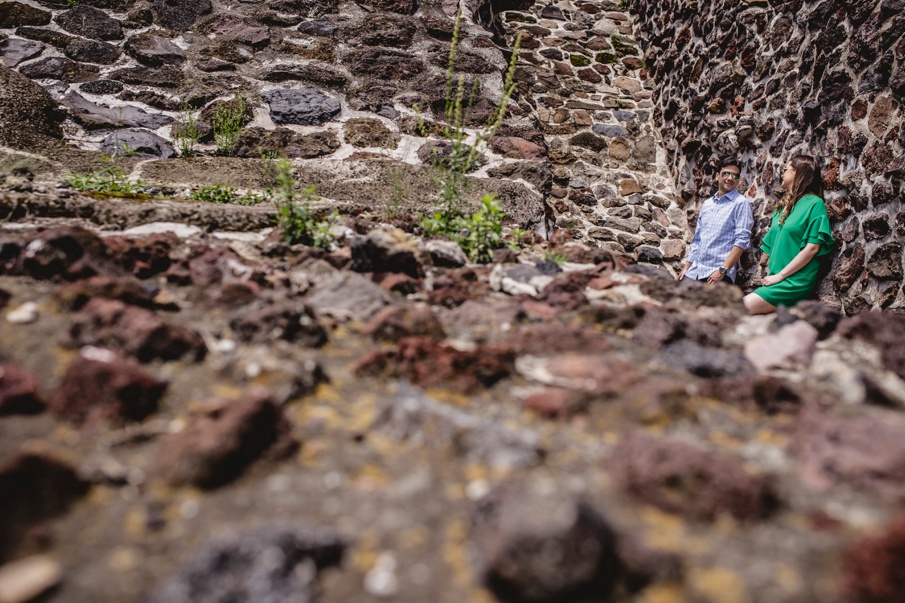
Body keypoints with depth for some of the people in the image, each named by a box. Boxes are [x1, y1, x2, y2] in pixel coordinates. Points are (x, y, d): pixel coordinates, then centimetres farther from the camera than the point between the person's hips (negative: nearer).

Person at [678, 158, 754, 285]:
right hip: (694, 271, 6)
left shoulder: (741, 203, -2)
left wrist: (722, 270, -18)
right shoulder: (707, 204, 18)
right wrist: (687, 267, 12)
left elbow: (742, 240, -10)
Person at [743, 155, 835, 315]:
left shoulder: (815, 204, -3)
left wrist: (780, 275, -13)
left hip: (796, 282, -6)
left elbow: (812, 248, -11)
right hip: (775, 280, 6)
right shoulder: (783, 206, 20)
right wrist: (770, 275, 6)